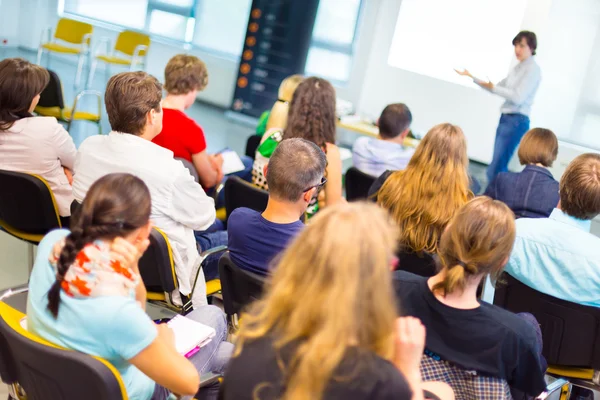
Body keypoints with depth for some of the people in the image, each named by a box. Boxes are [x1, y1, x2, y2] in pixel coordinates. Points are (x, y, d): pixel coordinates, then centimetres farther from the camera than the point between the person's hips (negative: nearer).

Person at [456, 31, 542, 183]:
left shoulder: (533, 69, -10)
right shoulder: (517, 68, 17)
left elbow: (518, 97, -19)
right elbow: (497, 88, 22)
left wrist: (493, 87, -17)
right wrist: (472, 76, 16)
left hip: (516, 122, -9)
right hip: (505, 119, 9)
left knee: (495, 169, -14)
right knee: (499, 167, 11)